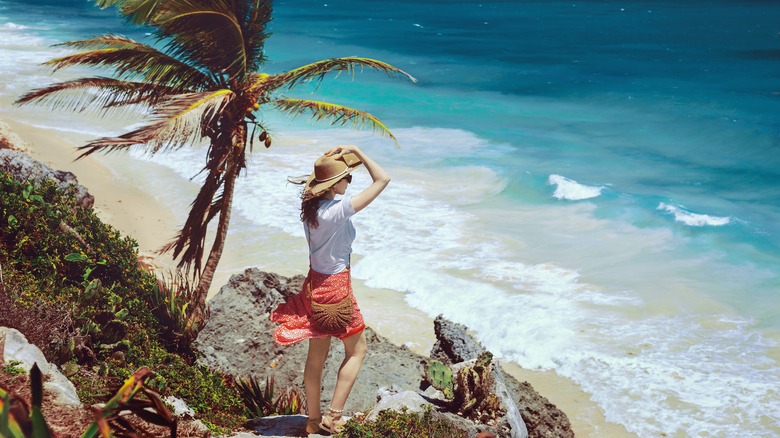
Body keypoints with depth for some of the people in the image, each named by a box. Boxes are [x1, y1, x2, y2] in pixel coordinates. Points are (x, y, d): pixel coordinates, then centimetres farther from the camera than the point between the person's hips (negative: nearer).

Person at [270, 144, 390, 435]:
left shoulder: (309, 206, -3)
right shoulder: (338, 210, -25)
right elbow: (382, 179, -22)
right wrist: (356, 151, -14)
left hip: (315, 283, 8)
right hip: (335, 288, -8)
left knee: (317, 355, 16)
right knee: (357, 350, 12)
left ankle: (314, 421, 27)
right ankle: (333, 416, 11)